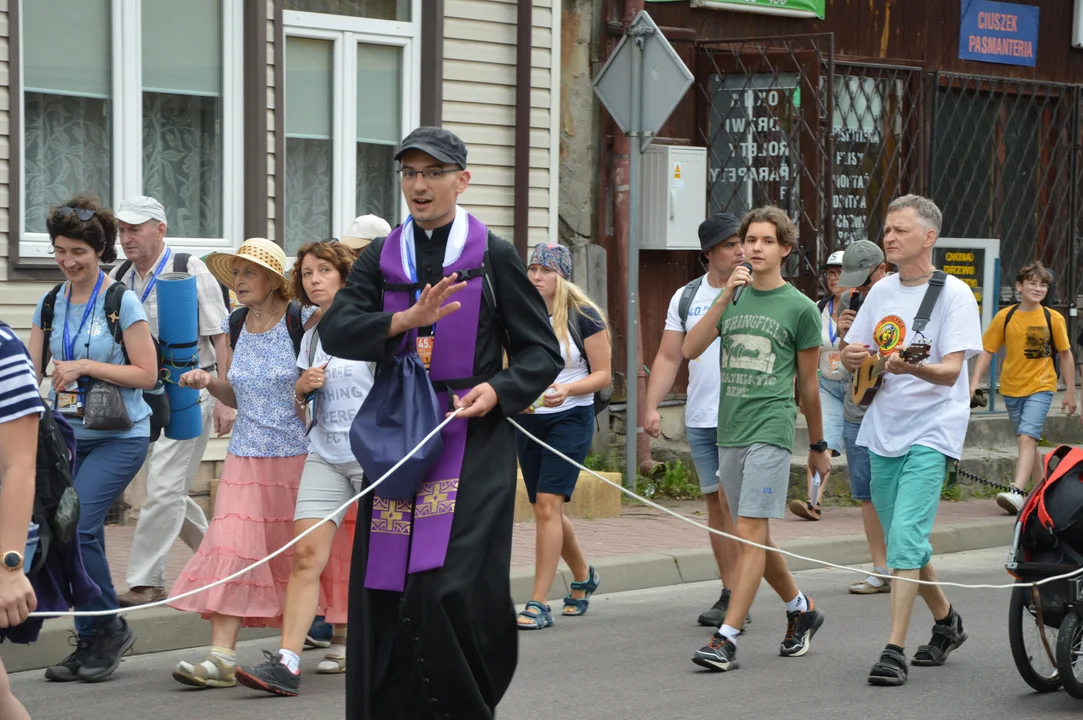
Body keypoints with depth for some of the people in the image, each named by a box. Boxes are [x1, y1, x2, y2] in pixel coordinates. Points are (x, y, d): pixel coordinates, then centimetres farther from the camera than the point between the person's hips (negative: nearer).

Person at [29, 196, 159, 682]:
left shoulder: (122, 302, -7)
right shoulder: (50, 304, 9)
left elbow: (146, 373, -8)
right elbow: (31, 369, 12)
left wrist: (85, 367, -15)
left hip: (119, 436, -5)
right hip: (67, 435, 5)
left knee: (77, 526, -18)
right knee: (74, 533, 3)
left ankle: (108, 629, 0)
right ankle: (92, 643, 14)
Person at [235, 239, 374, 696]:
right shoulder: (312, 336, 14)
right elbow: (297, 403, 21)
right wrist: (302, 386, 2)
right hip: (324, 456, 4)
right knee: (306, 552, -9)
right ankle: (287, 662, -15)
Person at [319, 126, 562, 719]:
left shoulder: (494, 257, 3)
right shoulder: (380, 259, 11)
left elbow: (541, 352, 5)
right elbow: (335, 330, -3)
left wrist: (499, 390, -13)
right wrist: (405, 320, -18)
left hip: (472, 445, -3)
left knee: (449, 586, -14)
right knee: (383, 594, 1)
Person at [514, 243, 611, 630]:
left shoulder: (583, 316, -7)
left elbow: (603, 373, -5)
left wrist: (567, 389, -22)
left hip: (570, 418, -5)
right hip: (527, 419, 5)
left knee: (547, 504, -15)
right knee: (545, 509, 12)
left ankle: (539, 604, -14)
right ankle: (583, 576, 38)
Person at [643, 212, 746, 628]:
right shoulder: (686, 298, 10)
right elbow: (669, 357, 10)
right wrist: (651, 407, 1)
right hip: (700, 419, 4)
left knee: (731, 499, -12)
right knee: (715, 503, 9)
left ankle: (738, 603, -8)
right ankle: (729, 594, 18)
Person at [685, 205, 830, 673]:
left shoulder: (799, 307, 1)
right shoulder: (733, 298, 12)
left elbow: (808, 384, 8)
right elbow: (690, 349, -2)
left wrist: (818, 446, 15)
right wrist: (725, 298, -11)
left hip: (770, 430, -5)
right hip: (729, 431, 5)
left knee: (750, 533, -12)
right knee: (753, 536, 12)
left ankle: (726, 638, -15)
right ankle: (801, 610, 32)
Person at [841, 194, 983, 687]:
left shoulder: (954, 294, -8)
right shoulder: (881, 292, 11)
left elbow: (952, 370, -17)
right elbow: (856, 360, 16)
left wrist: (910, 367, -37)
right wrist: (851, 359, -8)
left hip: (930, 430, -7)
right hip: (883, 429, 7)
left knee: (905, 535, -17)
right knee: (902, 540, 14)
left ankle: (894, 650, -16)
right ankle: (946, 622, 35)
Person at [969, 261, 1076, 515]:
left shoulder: (1053, 319, -3)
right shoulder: (1005, 317, -2)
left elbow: (1066, 355, 5)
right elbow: (987, 351, 2)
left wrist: (1070, 392, 6)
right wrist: (974, 381, -9)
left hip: (1041, 388, -3)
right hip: (1012, 388, 3)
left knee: (1026, 437, -20)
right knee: (1027, 440, 14)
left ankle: (1017, 492, -29)